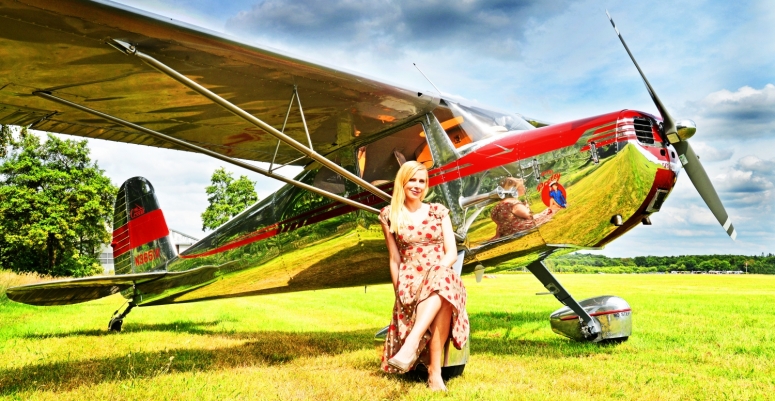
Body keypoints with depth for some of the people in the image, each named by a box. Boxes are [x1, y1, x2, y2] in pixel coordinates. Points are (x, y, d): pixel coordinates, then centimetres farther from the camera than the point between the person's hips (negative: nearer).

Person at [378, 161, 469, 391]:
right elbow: (394, 259, 7)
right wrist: (399, 291, -5)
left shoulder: (438, 211, 11)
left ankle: (410, 344, -51)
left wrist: (435, 272, -15)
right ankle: (435, 373, -40)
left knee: (440, 282, -39)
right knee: (439, 303, -37)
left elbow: (452, 253, 4)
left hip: (443, 277, 1)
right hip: (411, 280, -1)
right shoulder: (389, 215, 8)